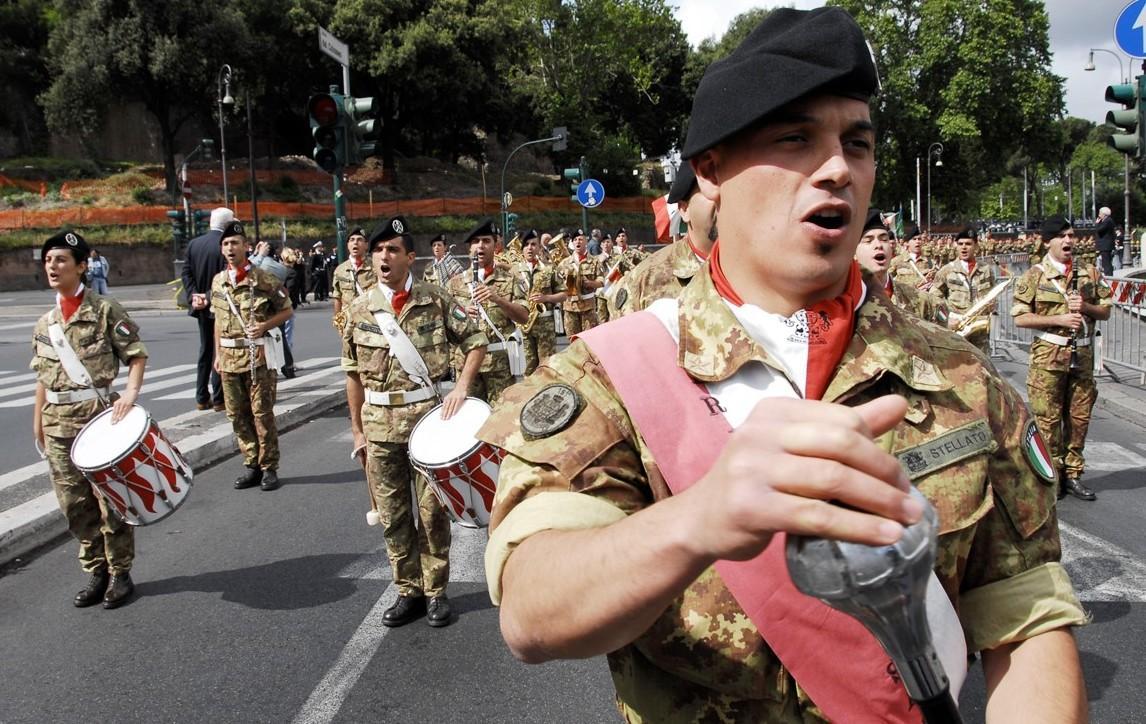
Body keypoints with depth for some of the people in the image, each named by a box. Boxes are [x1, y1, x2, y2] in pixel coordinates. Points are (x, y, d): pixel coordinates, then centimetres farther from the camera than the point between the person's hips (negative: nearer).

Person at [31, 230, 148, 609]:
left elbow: (137, 354, -5)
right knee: (74, 503, 9)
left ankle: (120, 573, 15)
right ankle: (96, 572, 22)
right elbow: (43, 377, 16)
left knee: (110, 499, 1)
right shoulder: (44, 323, 12)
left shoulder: (105, 310, -4)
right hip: (58, 423, 5)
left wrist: (131, 391, -20)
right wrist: (38, 421, 13)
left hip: (99, 413, -5)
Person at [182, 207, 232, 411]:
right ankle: (218, 398, 4)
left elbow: (186, 272, 3)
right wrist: (210, 297, -12)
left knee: (205, 350, 15)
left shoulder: (194, 244, 6)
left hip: (202, 305, 6)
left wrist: (194, 295, -3)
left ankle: (202, 398, 18)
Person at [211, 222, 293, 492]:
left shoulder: (264, 279, -7)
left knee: (262, 414, -1)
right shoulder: (218, 282, 9)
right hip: (229, 357, 5)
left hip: (258, 355, -5)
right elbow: (218, 320, 17)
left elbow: (287, 310, 0)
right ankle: (251, 465, 20)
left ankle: (269, 468, 8)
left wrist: (264, 325, -15)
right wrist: (218, 353, 13)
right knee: (238, 415, 9)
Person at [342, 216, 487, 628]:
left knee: (432, 510, 5)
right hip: (380, 423, 2)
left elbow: (476, 342, 2)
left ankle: (435, 590, 21)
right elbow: (354, 374, 7)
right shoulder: (359, 309, 2)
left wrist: (462, 387, -11)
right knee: (392, 515, 9)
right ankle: (408, 591, 24)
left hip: (429, 414, -2)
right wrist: (357, 430, 6)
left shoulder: (435, 300, -4)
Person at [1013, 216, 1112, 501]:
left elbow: (1106, 311, 12)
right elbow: (1020, 317, -7)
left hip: (1083, 355, 4)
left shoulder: (1090, 273, 9)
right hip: (1048, 355, -4)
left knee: (1079, 416, 8)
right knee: (1048, 418, -1)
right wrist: (1059, 319, -15)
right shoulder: (1034, 275, -2)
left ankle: (1072, 474, 19)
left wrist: (1085, 307, -9)